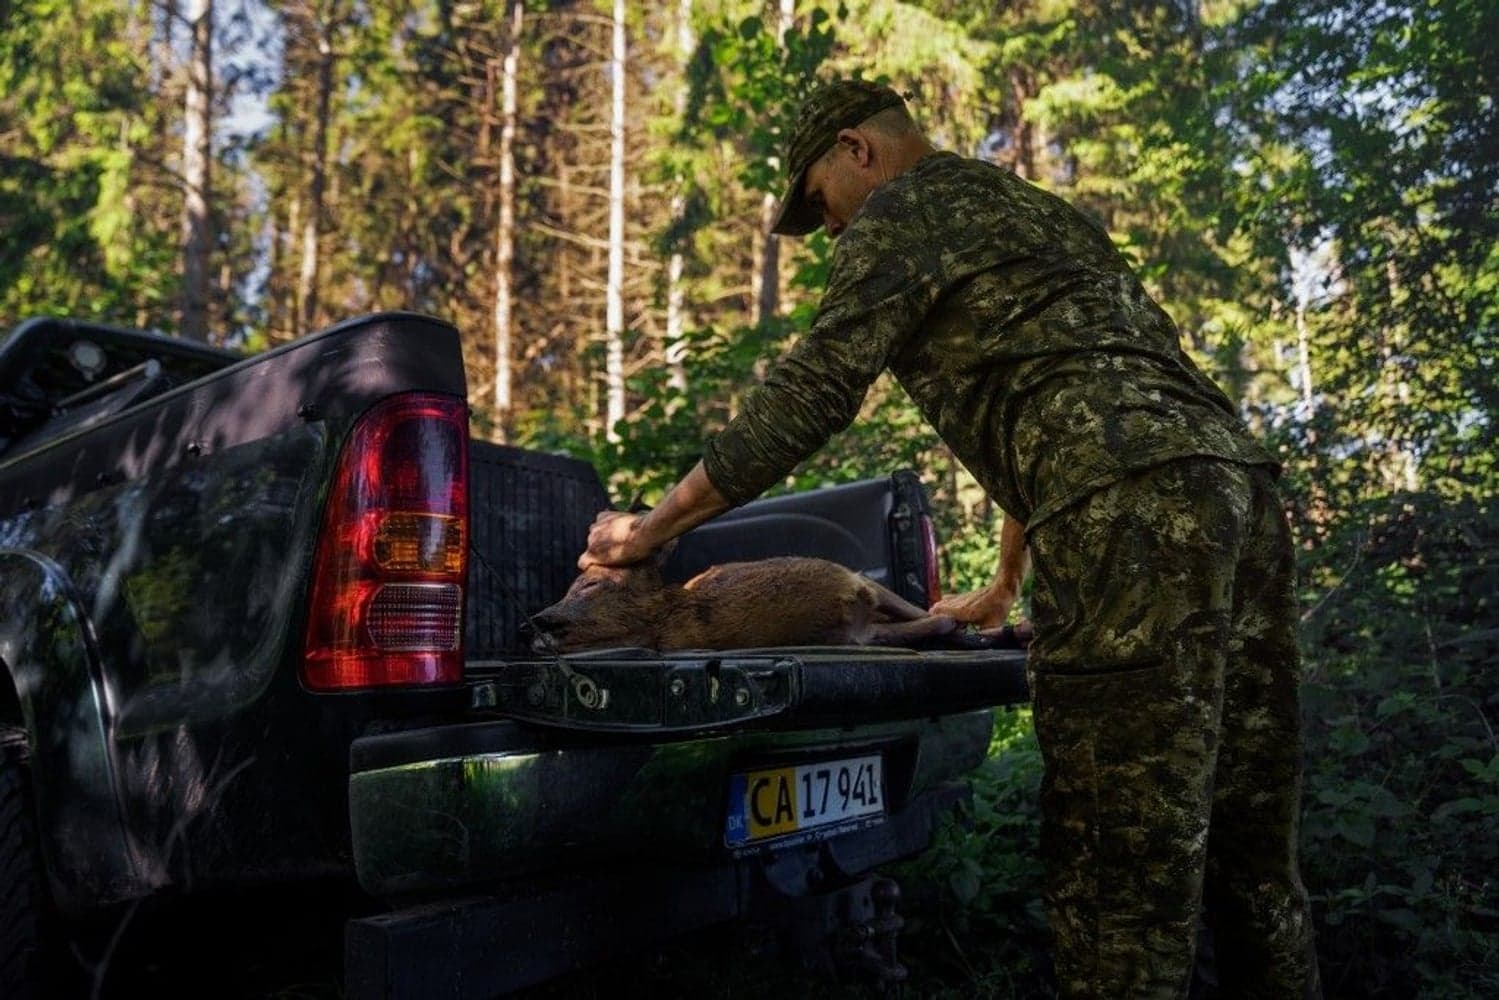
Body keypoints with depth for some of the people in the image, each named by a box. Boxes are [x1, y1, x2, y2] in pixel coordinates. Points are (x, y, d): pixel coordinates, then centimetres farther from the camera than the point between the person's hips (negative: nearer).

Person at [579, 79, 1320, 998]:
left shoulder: (907, 208, 7)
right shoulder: (1040, 211, 33)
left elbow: (812, 394, -1)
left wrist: (653, 527, 8)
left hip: (1132, 506, -9)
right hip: (1234, 474, 9)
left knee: (1123, 851, -7)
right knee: (1247, 844, 12)